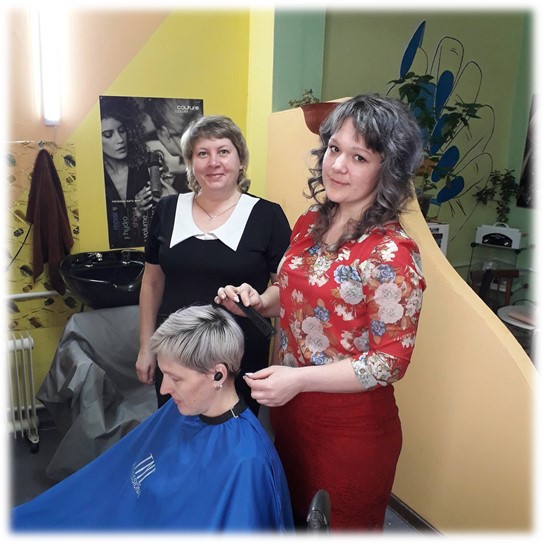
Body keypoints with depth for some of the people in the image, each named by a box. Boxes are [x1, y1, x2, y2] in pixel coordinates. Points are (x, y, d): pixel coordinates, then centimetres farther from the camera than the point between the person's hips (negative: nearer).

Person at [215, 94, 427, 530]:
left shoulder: (391, 253, -23)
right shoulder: (311, 221, -2)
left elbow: (392, 360, -21)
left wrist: (299, 380, -27)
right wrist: (258, 301, -9)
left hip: (352, 426, -6)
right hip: (289, 408, 7)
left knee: (344, 525, 21)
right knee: (293, 515, 30)